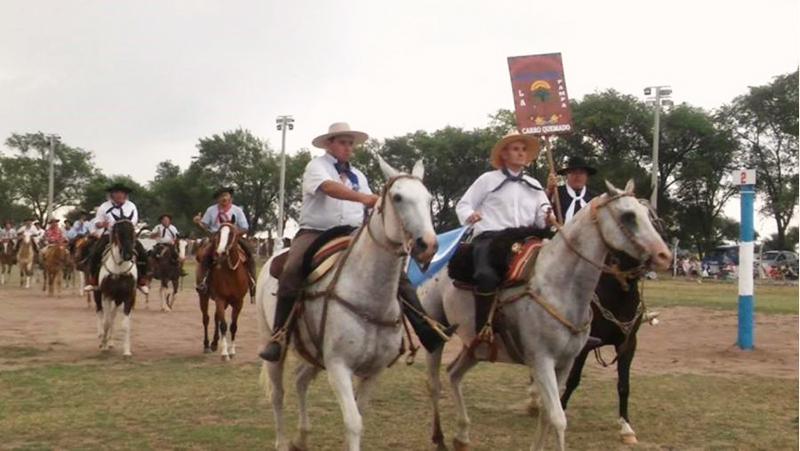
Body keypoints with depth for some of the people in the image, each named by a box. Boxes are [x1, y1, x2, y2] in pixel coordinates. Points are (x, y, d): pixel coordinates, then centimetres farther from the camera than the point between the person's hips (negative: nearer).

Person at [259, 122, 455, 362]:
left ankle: (428, 333, -11)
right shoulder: (317, 166, 1)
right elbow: (328, 187, -22)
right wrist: (363, 197, -37)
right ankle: (279, 336, -25)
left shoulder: (358, 176, 20)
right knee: (291, 271, -33)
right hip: (315, 233, -5)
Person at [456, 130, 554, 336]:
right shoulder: (488, 180, 11)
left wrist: (548, 220, -7)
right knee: (487, 276, -34)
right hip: (489, 237, -5)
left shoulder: (534, 185, 23)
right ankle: (483, 327, -25)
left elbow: (542, 216, 18)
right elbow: (463, 205, 10)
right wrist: (469, 215, -13)